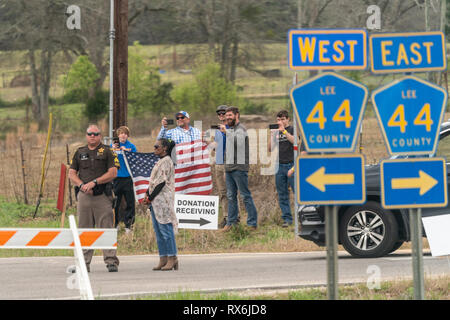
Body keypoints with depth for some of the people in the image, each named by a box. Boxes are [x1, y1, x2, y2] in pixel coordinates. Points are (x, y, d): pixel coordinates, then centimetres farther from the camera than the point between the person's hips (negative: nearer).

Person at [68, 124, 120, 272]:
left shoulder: (107, 152, 4)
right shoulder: (80, 152, 15)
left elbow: (113, 173, -5)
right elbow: (72, 173, 13)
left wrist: (94, 182, -13)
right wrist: (82, 185, -6)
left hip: (103, 195, -4)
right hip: (84, 195, 4)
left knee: (106, 229, -7)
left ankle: (111, 261, -7)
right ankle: (84, 263, 9)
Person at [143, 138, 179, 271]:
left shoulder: (166, 162, -10)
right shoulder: (160, 162, 19)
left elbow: (161, 182, -16)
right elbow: (153, 181, 20)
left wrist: (151, 197, -13)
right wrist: (147, 195, 8)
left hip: (163, 200, -10)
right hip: (155, 201, 10)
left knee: (165, 229, -9)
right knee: (158, 231, 8)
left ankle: (172, 258, -8)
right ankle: (163, 259, 10)